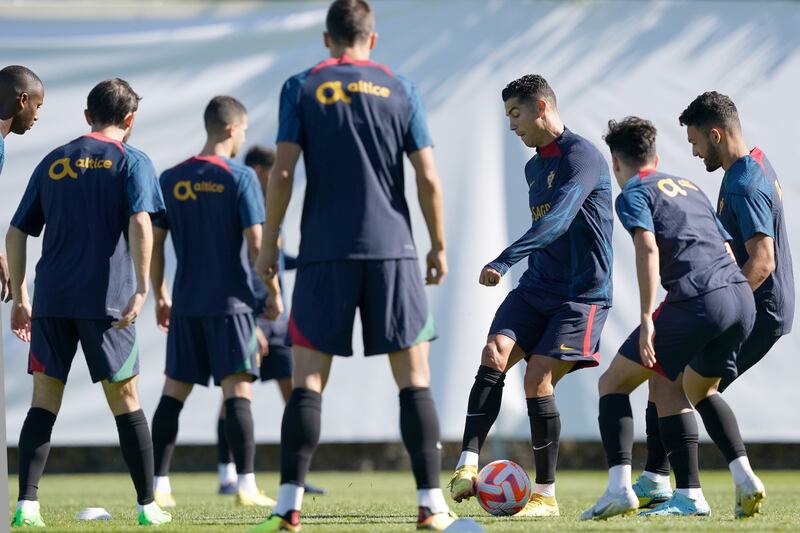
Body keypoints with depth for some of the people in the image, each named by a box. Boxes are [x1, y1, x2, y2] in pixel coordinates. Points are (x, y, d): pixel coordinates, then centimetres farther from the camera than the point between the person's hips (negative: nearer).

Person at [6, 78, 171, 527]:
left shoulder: (53, 162, 14)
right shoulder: (131, 161, 2)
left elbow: (17, 233, 13)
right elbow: (140, 224, -14)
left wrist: (20, 297, 19)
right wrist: (141, 289, -17)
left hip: (51, 299, 3)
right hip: (105, 297, -3)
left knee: (45, 398, 5)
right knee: (124, 398, 6)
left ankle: (27, 503, -5)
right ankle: (149, 505, 9)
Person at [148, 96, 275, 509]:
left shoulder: (171, 180, 6)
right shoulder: (240, 177, -7)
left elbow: (154, 243, 8)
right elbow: (256, 242, -10)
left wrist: (160, 296, 18)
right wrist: (273, 291, 0)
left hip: (185, 304, 4)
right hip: (231, 301, -4)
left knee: (174, 391, 10)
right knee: (237, 389, -6)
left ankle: (159, 484, 9)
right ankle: (246, 486, -12)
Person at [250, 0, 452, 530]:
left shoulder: (301, 89, 3)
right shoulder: (399, 89, 5)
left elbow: (282, 173, -4)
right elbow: (429, 178, 1)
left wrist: (269, 246, 4)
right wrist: (438, 246, 11)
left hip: (324, 253, 0)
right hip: (392, 249, 0)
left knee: (308, 378, 2)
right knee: (414, 377, 4)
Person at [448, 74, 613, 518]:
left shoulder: (582, 156, -14)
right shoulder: (534, 167, 16)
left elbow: (555, 222, -27)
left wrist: (504, 261, -37)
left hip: (581, 295, -8)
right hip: (536, 288, 8)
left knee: (537, 379, -14)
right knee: (494, 354, -16)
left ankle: (546, 494, -3)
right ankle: (467, 467, -25)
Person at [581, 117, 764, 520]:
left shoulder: (633, 194, 6)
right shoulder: (689, 187, 28)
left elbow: (648, 248, -12)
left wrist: (647, 318, -16)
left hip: (698, 301, -7)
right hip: (743, 297, 7)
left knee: (614, 382, 8)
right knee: (698, 389, 30)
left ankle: (619, 487, -7)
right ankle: (744, 476, 11)